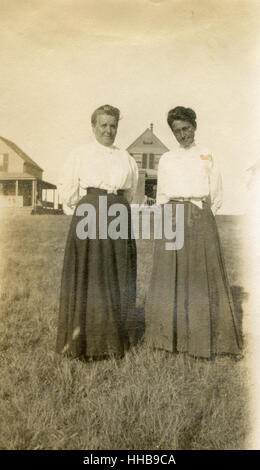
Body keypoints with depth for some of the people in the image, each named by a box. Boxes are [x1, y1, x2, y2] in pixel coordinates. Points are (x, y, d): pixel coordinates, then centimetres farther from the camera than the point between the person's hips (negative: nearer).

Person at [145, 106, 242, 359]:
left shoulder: (208, 157, 9)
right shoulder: (166, 160, 13)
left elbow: (216, 196, 8)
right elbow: (161, 195, 14)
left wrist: (198, 217, 4)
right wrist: (172, 219, 6)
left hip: (200, 219, -2)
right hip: (171, 220, 2)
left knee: (201, 275, -3)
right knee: (170, 276, 2)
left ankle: (204, 339, 8)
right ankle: (170, 336, 13)